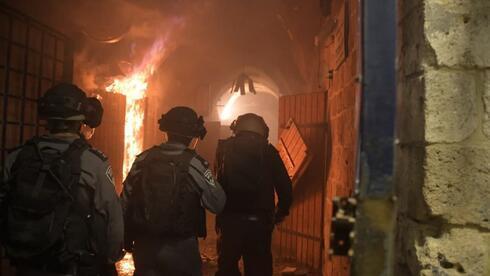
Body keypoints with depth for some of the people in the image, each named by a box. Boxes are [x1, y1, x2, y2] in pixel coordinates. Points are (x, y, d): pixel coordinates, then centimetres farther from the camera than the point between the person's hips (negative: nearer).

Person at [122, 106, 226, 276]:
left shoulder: (143, 160, -2)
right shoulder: (194, 164, -14)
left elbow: (125, 202, 4)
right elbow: (218, 204, -11)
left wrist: (127, 239, 16)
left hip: (144, 246, 3)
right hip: (180, 249, -3)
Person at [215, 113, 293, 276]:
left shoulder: (225, 148, 2)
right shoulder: (268, 151, -1)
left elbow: (217, 182, 5)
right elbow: (284, 185, -2)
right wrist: (282, 211, 10)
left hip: (229, 219, 0)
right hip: (260, 221, 0)